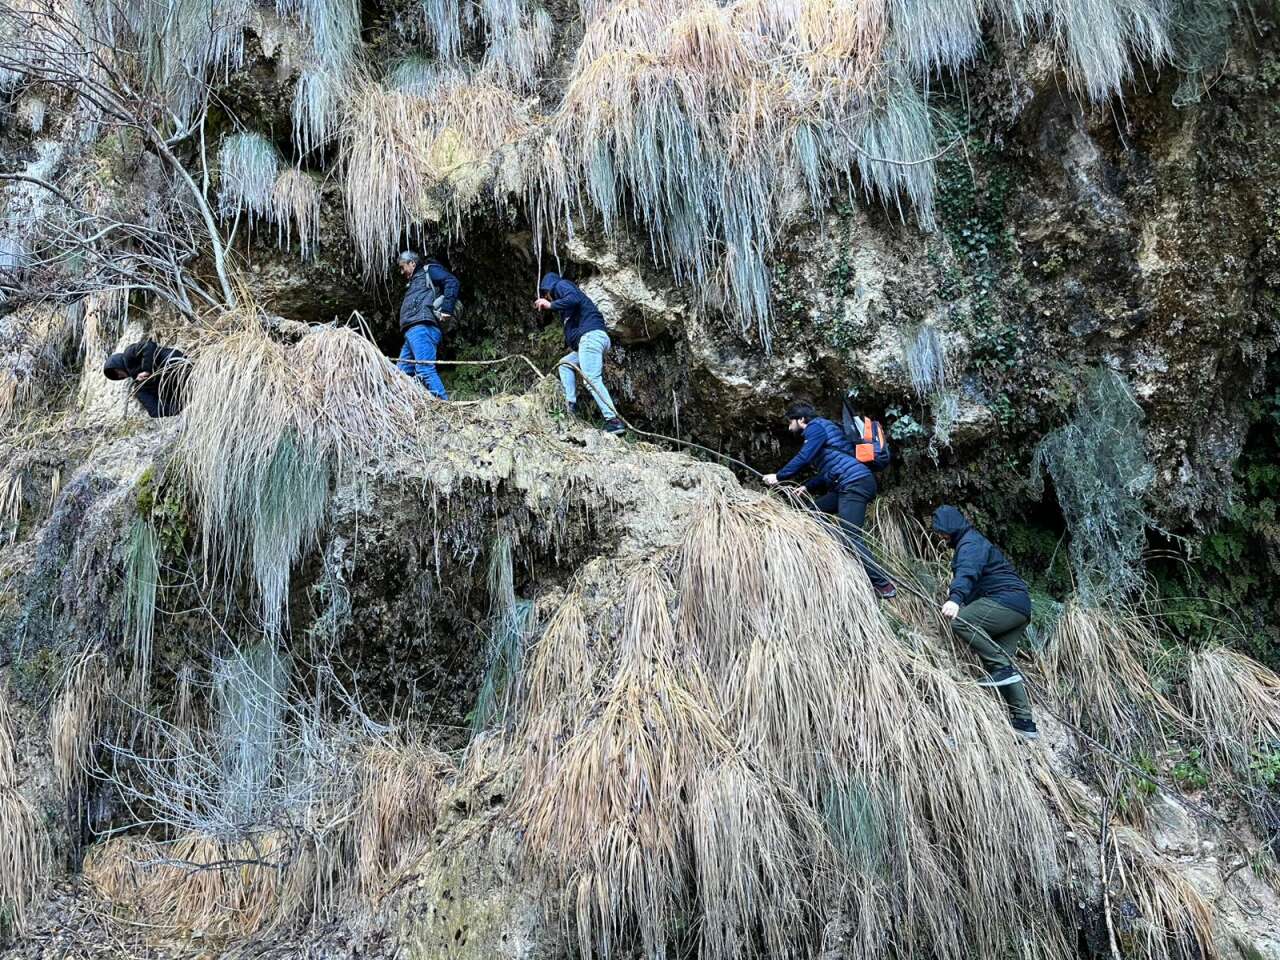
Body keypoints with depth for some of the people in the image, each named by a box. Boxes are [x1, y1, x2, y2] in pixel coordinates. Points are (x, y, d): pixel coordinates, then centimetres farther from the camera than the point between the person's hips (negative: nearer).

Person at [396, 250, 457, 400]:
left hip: (422, 327, -10)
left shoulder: (429, 270, 8)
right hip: (413, 331, 10)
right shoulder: (416, 281, 36)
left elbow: (452, 283, -9)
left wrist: (447, 309, -18)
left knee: (425, 370, -20)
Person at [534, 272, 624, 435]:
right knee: (565, 363, 23)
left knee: (592, 380, -18)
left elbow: (573, 299, -12)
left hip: (590, 335, -10)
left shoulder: (560, 285, 12)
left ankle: (614, 421, -29)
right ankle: (571, 404, 7)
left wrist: (550, 305, -1)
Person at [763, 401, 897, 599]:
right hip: (847, 486, 11)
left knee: (850, 537, -17)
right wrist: (806, 487, 23)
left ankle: (884, 586, -18)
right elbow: (827, 471, 29)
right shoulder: (820, 429, 29)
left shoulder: (816, 427, -1)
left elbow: (804, 458, -14)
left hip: (855, 482, -11)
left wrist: (779, 476, -6)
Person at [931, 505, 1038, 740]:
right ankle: (1024, 722, 6)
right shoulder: (969, 541, 24)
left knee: (960, 621, -26)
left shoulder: (970, 544, -10)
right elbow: (962, 570, 41)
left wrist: (956, 599, -48)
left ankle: (1001, 668, -22)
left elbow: (968, 571, -32)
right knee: (1003, 662, 8)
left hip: (1007, 600, -11)